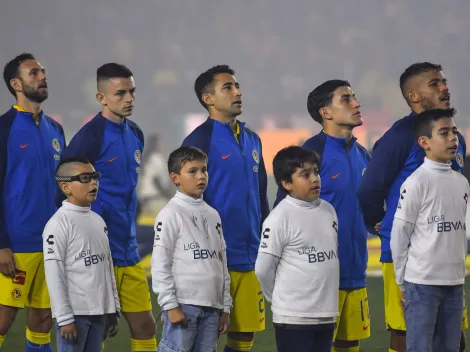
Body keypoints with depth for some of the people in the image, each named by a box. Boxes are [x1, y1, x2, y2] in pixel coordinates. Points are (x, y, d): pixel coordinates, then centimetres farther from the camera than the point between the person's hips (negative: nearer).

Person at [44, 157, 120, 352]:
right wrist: (64, 318, -16)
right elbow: (54, 274, -14)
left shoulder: (98, 220, 14)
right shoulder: (59, 224, -11)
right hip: (74, 312, -8)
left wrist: (113, 309, 16)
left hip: (98, 310, 8)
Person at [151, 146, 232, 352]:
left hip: (211, 305, 7)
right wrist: (170, 305, -14)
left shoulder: (212, 215, 16)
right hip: (183, 304, -7)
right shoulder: (170, 214, -5)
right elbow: (160, 264, -9)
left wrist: (225, 307, 14)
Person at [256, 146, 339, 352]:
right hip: (294, 316, -7)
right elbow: (263, 268, -10)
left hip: (326, 314, 7)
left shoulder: (328, 210, 9)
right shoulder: (281, 217, -13)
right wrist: (282, 298, 3)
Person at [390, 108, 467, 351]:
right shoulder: (416, 182, -10)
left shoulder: (462, 182, 10)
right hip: (422, 282, -7)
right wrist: (403, 281, -3)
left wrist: (459, 272, 14)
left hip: (455, 282, 7)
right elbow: (399, 235, -7)